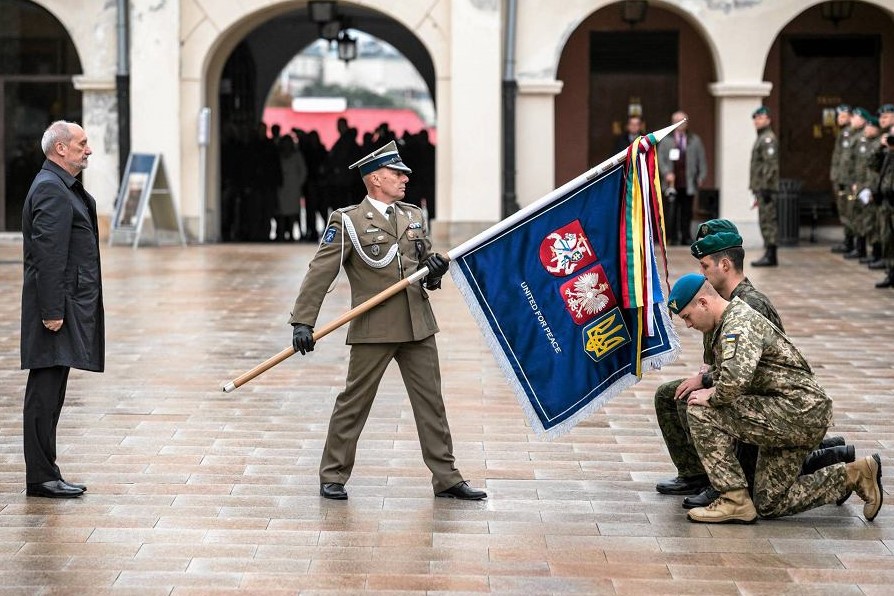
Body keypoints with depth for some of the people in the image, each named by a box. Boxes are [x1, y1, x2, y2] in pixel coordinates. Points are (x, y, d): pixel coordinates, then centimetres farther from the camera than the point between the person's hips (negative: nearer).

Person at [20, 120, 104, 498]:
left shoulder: (64, 187, 18)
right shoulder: (50, 189, -14)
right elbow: (47, 254, -20)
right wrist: (52, 310, -23)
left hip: (68, 305, 10)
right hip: (57, 306, -10)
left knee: (49, 394, 11)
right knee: (45, 392, -7)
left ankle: (44, 474, 15)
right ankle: (41, 478, -4)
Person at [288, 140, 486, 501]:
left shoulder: (413, 216, 13)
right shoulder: (348, 221, -5)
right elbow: (320, 273, -9)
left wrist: (434, 270, -4)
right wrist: (303, 322, -16)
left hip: (418, 325, 6)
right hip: (374, 329, -5)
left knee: (431, 402, 7)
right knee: (354, 401, 2)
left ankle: (446, 479, 13)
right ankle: (333, 476, 14)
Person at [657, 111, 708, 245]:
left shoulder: (695, 140, 12)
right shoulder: (666, 140, 10)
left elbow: (701, 159, 12)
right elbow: (660, 158, 5)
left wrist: (701, 177, 4)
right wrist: (666, 172, -10)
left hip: (688, 183, 1)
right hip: (672, 182, -1)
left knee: (687, 212, 3)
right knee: (671, 212, -6)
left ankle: (686, 237, 8)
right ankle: (671, 237, -1)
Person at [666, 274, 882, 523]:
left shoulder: (739, 322, -16)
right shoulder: (727, 325, 18)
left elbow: (736, 379, -33)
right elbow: (722, 375, 32)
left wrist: (712, 398, -15)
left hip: (799, 410, -11)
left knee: (702, 412, -17)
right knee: (770, 505, 13)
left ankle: (735, 500, -14)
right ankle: (851, 476, 18)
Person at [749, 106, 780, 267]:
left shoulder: (768, 139, -11)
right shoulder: (761, 138, 21)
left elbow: (771, 165, -20)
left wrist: (765, 188, -24)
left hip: (765, 188, -10)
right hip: (761, 188, 10)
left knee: (768, 221, -10)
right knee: (766, 222, 11)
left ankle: (770, 257, -10)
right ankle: (769, 254, 14)